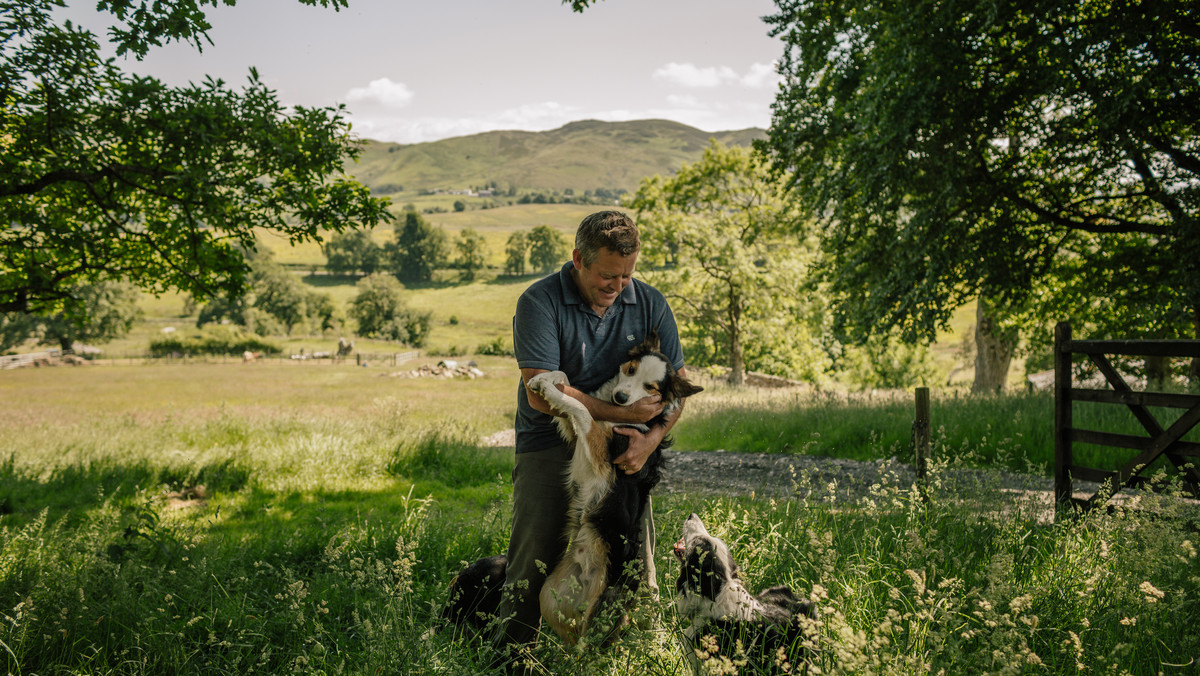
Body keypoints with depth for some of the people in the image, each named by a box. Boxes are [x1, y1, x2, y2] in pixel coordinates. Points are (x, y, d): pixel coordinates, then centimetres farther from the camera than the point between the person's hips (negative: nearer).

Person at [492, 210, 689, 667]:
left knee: (638, 566, 4)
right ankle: (509, 659, 10)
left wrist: (651, 439, -14)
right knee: (534, 565, -6)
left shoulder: (650, 303, 2)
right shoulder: (539, 302, -11)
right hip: (550, 443, -3)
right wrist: (622, 414, -18)